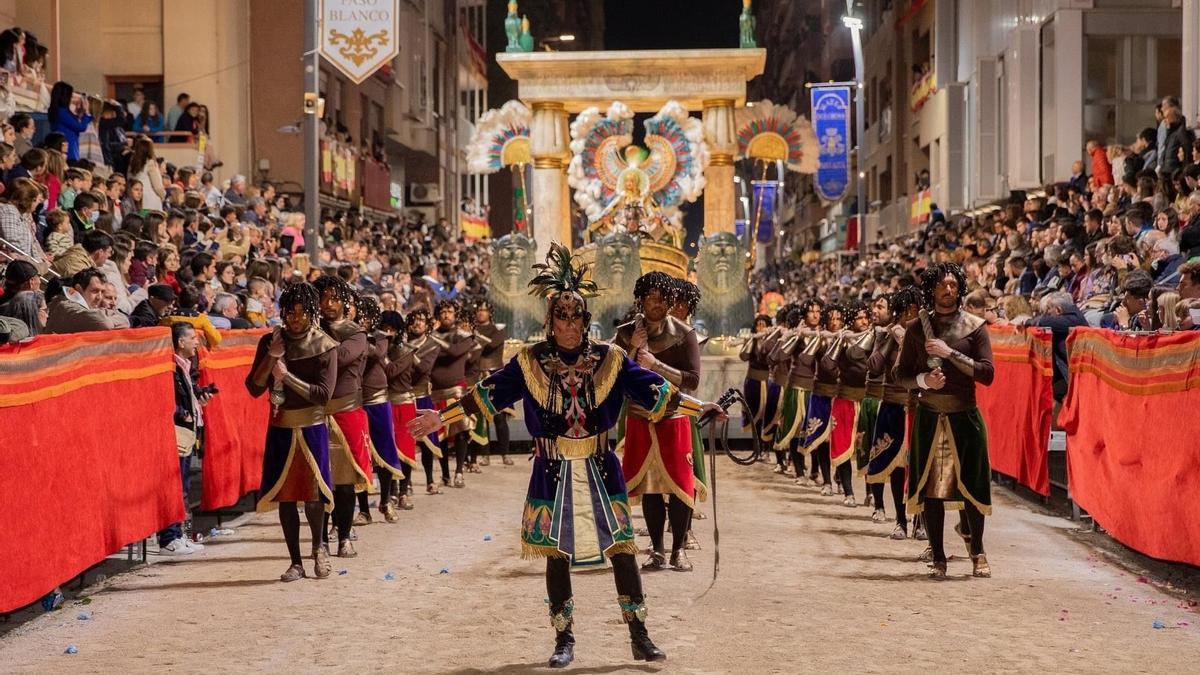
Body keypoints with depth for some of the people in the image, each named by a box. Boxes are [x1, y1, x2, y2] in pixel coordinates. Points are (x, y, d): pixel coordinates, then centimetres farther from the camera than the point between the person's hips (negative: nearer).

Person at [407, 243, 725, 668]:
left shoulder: (609, 359, -2)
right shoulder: (530, 362, -2)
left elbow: (650, 389, -2)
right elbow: (488, 394, 1)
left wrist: (698, 407, -10)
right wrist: (441, 418, -2)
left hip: (600, 470, 0)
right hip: (553, 473, 0)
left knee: (622, 550, 0)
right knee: (557, 556, 5)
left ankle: (639, 636, 10)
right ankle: (564, 640, 17)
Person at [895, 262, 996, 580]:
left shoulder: (974, 326, 1)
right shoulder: (917, 328, 6)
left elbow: (987, 373, -8)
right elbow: (901, 374, 8)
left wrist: (949, 352, -14)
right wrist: (923, 380, -12)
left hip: (965, 417, -1)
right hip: (928, 418, 1)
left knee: (971, 486, 2)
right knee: (930, 489, 1)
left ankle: (977, 552, 23)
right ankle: (938, 558, 13)